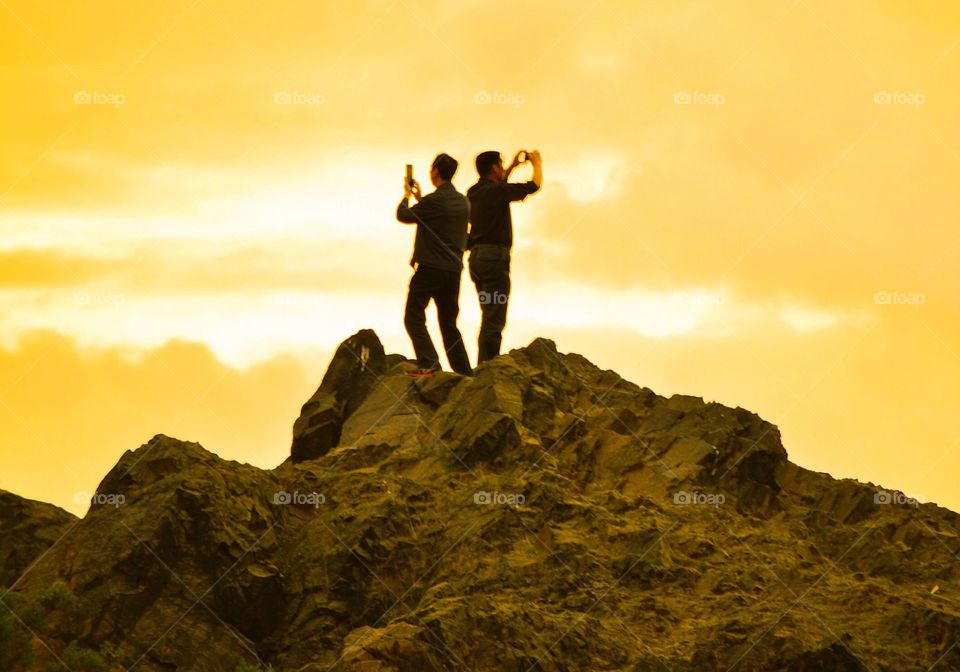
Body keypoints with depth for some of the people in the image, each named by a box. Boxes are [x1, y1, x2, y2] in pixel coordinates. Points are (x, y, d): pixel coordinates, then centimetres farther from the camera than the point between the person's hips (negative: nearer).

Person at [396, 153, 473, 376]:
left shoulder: (434, 200, -15)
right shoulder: (463, 202, 9)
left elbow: (403, 215, -3)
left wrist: (406, 195, 17)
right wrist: (419, 197, 32)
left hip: (430, 268, -7)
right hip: (454, 270, 7)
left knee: (413, 317, -2)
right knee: (449, 323, 15)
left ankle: (429, 363, -16)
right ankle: (464, 370, 11)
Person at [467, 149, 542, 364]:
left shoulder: (474, 192, 11)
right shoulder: (498, 191, -12)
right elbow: (534, 185, -6)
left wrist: (513, 166, 35)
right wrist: (537, 162, 12)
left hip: (477, 256, 9)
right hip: (495, 257, -9)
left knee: (490, 318, 16)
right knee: (494, 321, -9)